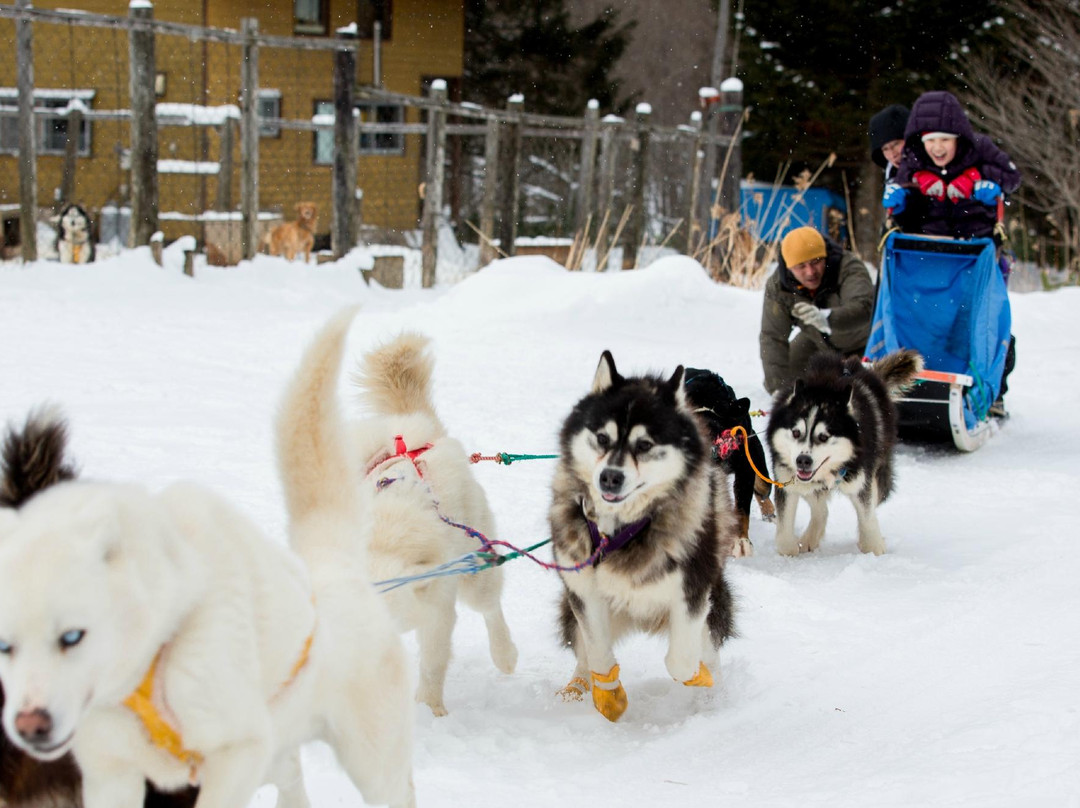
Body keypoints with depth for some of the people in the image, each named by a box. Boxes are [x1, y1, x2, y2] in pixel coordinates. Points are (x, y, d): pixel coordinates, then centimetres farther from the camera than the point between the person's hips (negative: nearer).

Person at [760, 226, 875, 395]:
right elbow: (772, 337, -23)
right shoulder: (777, 286, -24)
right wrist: (778, 387, -32)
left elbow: (863, 308, -54)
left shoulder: (850, 268, -37)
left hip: (860, 341, -4)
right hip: (819, 340, 4)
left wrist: (826, 318, -74)